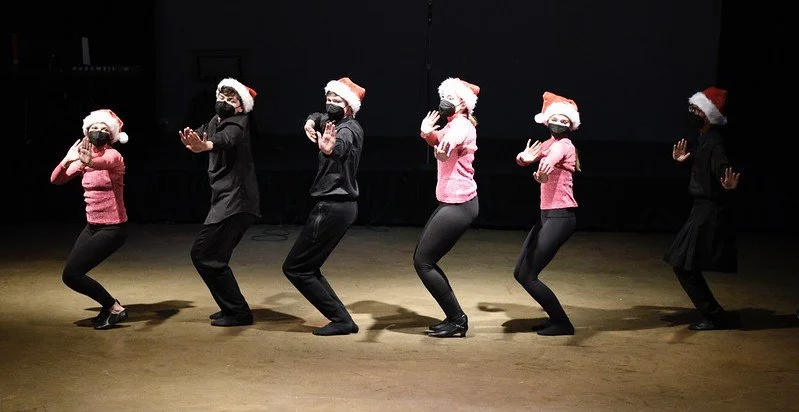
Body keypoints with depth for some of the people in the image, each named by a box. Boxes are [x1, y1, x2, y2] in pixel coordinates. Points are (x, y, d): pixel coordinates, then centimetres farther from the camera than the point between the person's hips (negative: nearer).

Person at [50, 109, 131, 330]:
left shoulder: (113, 156, -14)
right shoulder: (83, 158, 7)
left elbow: (104, 162, -40)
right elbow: (56, 179, -2)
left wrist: (90, 161, -63)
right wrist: (67, 160, -22)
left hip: (113, 228, -8)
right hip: (92, 226, 8)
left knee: (71, 274, -12)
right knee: (73, 272, 7)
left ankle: (115, 308, 0)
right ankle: (109, 306, 23)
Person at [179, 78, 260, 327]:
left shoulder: (236, 124, -14)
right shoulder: (215, 122, 20)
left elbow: (226, 138, -34)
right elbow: (203, 133, 8)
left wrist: (206, 145, -54)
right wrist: (192, 140, -14)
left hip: (235, 201, -9)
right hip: (228, 201, 9)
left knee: (204, 254, -10)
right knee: (213, 256, 14)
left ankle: (238, 312, -4)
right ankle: (232, 307, 23)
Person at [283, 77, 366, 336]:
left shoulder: (349, 128, -16)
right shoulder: (333, 122, 12)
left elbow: (342, 144, -40)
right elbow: (318, 117, 34)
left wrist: (330, 148, -65)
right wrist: (310, 122, 9)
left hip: (333, 207, -10)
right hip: (340, 205, 10)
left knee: (294, 268, -6)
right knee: (307, 268, 14)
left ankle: (341, 320, -6)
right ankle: (341, 318, 13)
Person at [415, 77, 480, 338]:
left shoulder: (461, 125, -14)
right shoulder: (453, 125, 19)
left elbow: (451, 139, -37)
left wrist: (444, 145, -60)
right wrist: (427, 131, -15)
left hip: (458, 206, -10)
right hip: (451, 204, 10)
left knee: (423, 261, -8)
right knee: (424, 259, 12)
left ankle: (457, 321, 0)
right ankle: (454, 318, 16)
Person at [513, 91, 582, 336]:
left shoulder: (564, 145, -11)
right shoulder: (548, 143, 15)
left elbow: (554, 155, -36)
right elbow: (522, 160, 9)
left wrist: (544, 168, -60)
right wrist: (524, 158, -18)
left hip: (560, 217, -9)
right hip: (547, 216, 9)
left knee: (528, 275, -8)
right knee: (520, 272, 11)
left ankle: (563, 324, 3)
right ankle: (556, 317, 22)